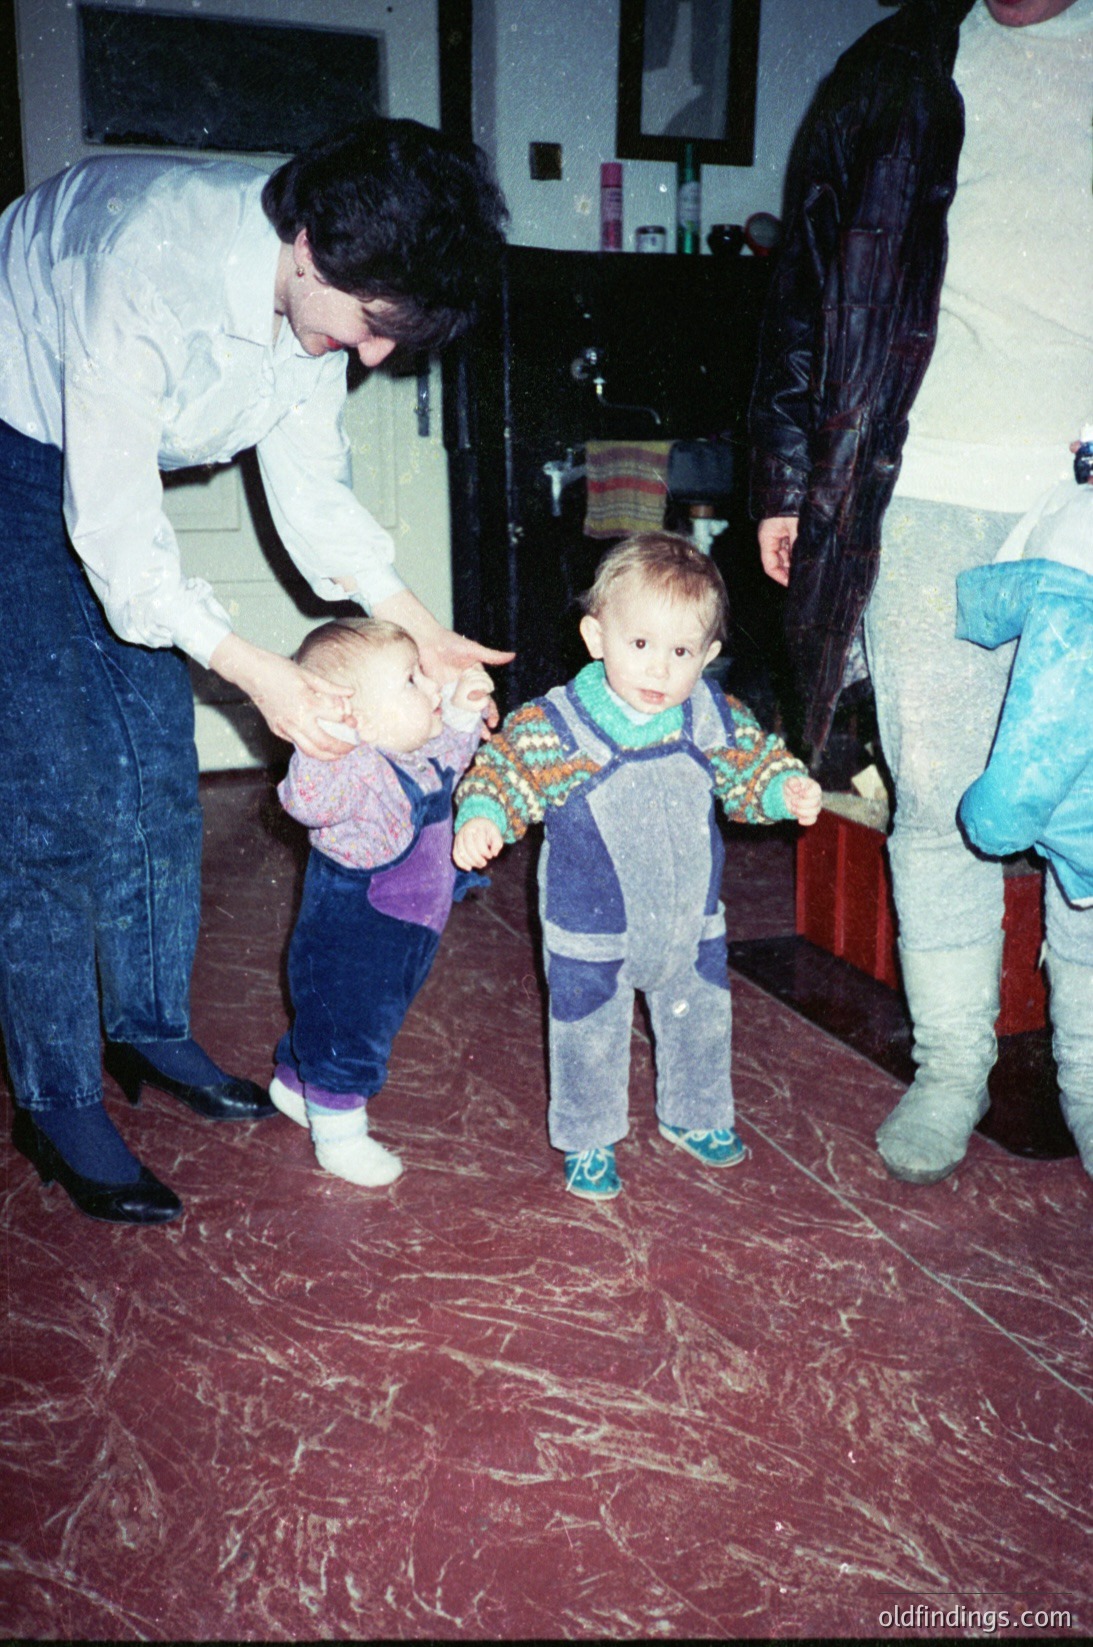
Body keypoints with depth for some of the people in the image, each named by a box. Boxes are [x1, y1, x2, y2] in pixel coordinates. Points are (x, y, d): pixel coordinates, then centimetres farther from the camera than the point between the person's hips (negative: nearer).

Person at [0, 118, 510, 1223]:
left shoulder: (320, 291, -9)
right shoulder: (152, 260, -34)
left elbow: (311, 489, -3)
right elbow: (107, 523, -31)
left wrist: (416, 625, -13)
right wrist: (253, 671, -31)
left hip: (107, 476, 8)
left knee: (158, 769, 6)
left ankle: (150, 1031, 21)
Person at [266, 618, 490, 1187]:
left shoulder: (420, 758, -3)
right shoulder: (354, 772, -31)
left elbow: (449, 753, 20)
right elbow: (309, 800, -50)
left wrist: (463, 710, 4)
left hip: (400, 938, 9)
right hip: (347, 948, -9)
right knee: (346, 1034, 9)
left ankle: (294, 1083, 52)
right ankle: (339, 1135, 29)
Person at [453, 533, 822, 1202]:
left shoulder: (713, 718, -8)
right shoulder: (556, 725, -20)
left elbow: (751, 765, 5)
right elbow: (505, 771, -16)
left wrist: (787, 789, -13)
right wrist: (481, 819, -34)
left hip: (691, 920, 4)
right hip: (593, 930, -3)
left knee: (701, 1024, 21)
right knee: (590, 1039, 11)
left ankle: (696, 1116, 47)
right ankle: (589, 1140, 34)